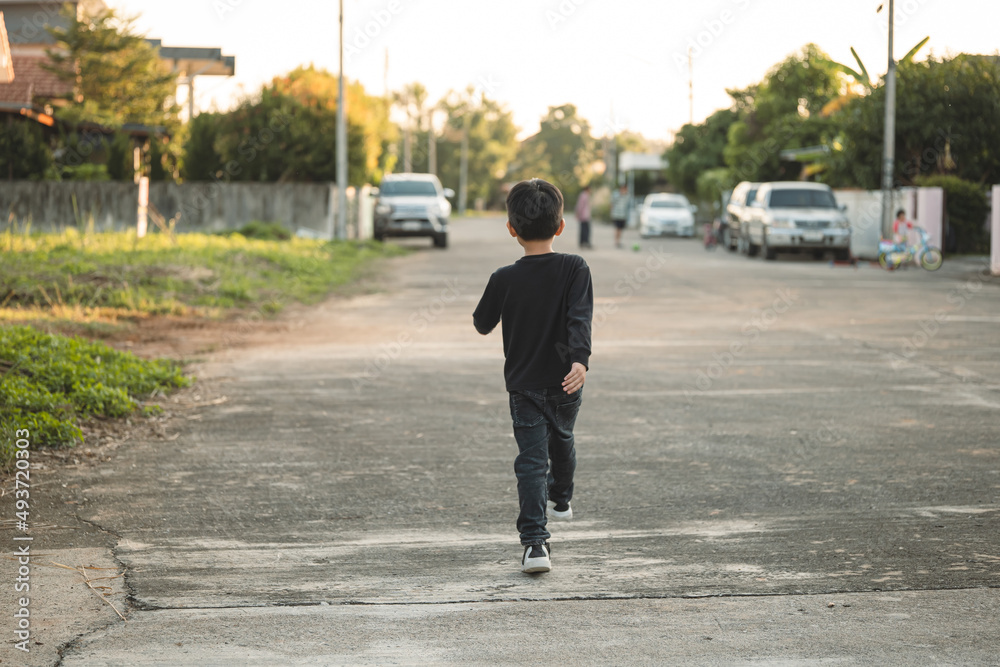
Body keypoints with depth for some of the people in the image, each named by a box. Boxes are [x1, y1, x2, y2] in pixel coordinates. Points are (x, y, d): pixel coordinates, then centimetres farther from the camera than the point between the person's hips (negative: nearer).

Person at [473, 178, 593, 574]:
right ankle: (560, 499, 53)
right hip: (565, 382, 2)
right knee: (561, 440, 28)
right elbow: (580, 318, -22)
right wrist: (580, 360, -30)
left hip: (524, 386, -2)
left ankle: (535, 541, -18)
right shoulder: (575, 269, -9)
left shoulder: (504, 279, -9)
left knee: (531, 460, -4)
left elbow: (482, 325, 3)